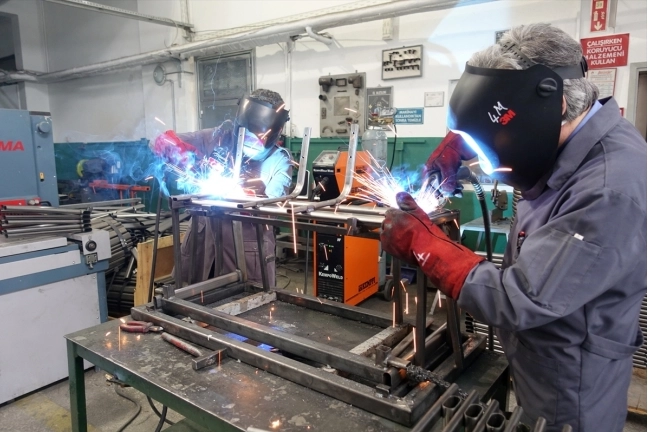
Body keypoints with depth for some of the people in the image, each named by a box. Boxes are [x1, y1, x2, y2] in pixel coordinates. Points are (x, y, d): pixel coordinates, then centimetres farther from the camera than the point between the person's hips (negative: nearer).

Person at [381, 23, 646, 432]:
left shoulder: (611, 190, -34)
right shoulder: (571, 140, -7)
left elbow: (517, 303, -34)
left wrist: (422, 242, -25)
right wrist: (458, 144, -7)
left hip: (569, 389, -7)